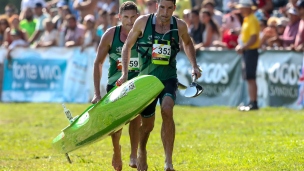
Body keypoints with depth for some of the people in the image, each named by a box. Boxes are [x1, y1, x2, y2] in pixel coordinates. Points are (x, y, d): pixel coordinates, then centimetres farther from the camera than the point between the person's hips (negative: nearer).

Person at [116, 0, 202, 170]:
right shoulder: (143, 22, -7)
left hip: (168, 78, 0)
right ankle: (142, 152, 41)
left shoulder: (180, 26, -3)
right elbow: (128, 45, 5)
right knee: (147, 124, 7)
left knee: (167, 110, -28)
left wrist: (194, 65, 11)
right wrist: (125, 73, 0)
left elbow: (188, 43, 21)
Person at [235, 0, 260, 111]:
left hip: (251, 51, -10)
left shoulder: (252, 20, -14)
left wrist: (243, 47, -24)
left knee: (251, 78, -10)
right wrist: (241, 46, 10)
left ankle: (254, 103, -11)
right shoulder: (246, 20, 16)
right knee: (248, 78, 11)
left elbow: (253, 38, -21)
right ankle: (252, 103, 16)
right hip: (246, 52, 10)